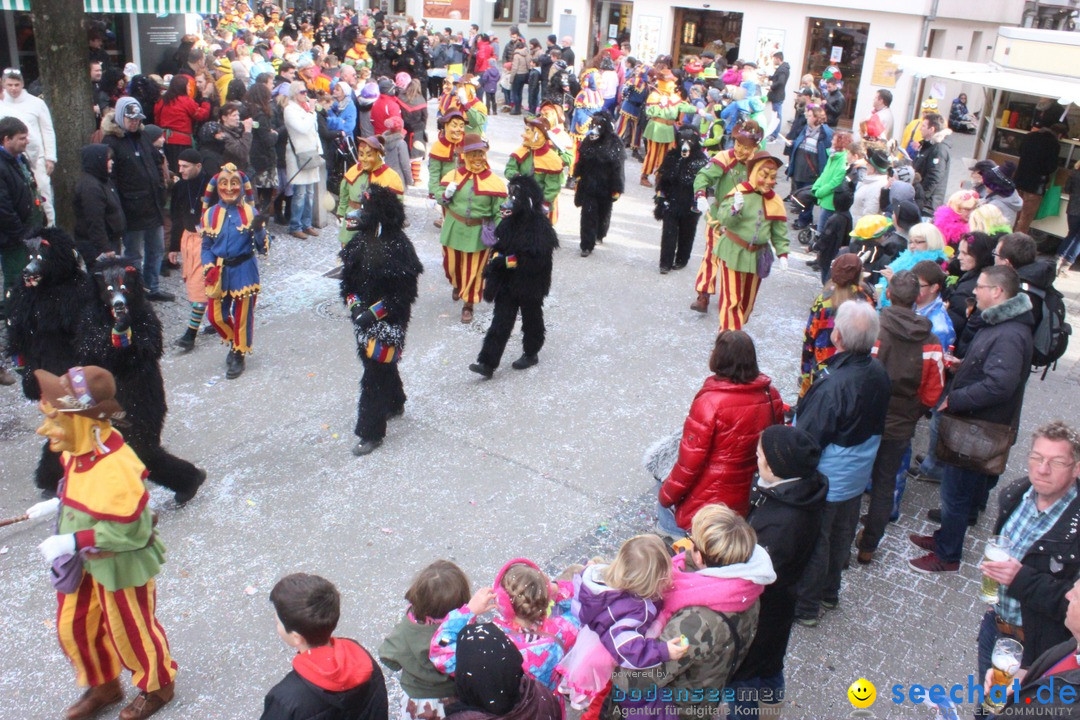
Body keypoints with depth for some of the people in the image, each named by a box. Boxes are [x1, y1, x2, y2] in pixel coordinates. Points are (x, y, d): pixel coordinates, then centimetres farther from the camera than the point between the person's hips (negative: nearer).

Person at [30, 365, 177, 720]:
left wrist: (73, 542, -28)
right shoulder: (80, 451, -9)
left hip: (120, 566, -9)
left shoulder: (115, 469, -37)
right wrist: (58, 504, 0)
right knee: (73, 627, 23)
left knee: (130, 631, 15)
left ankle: (157, 686, 43)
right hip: (83, 562, 9)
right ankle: (103, 686, 49)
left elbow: (128, 529, -31)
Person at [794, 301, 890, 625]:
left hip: (825, 480, -7)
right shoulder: (878, 374, -8)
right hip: (858, 476, 8)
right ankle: (829, 593, 44)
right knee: (841, 535, 24)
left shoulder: (832, 386, -34)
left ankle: (805, 606, 28)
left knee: (812, 542, 11)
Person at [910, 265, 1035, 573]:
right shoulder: (995, 324, 9)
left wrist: (954, 400, -27)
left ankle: (947, 556, 18)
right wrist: (962, 363, 4)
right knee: (958, 486, 23)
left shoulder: (1010, 335, -26)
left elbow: (998, 385, -35)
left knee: (956, 491, 3)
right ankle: (946, 536, 40)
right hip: (971, 423, 10)